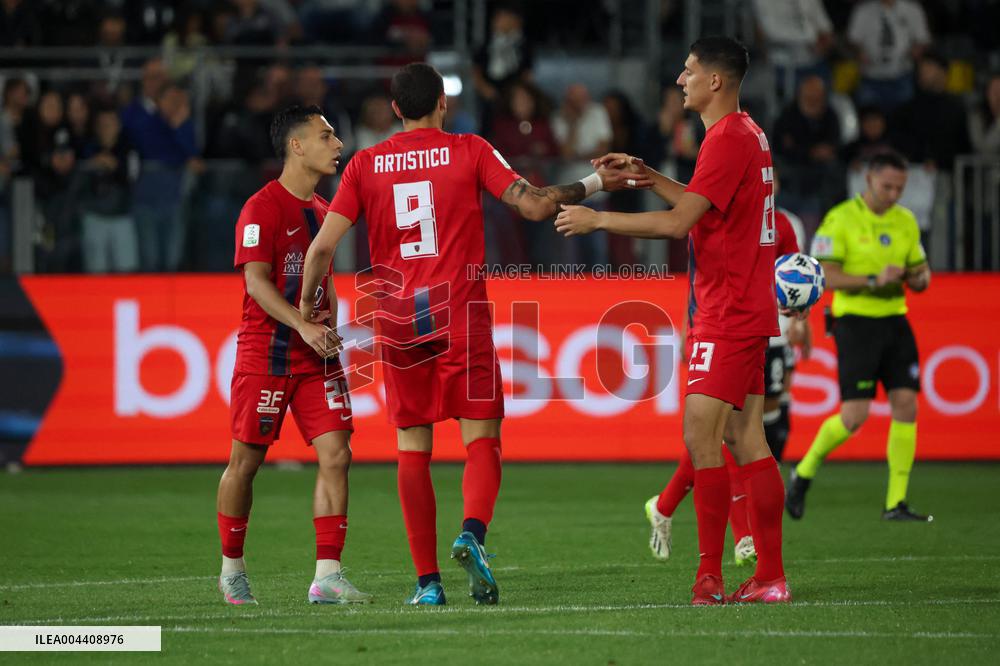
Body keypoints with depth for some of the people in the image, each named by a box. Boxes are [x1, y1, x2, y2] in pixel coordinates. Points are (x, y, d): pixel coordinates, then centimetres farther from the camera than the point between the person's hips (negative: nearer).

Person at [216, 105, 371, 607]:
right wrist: (302, 325, -28)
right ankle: (232, 568, 21)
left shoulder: (323, 211, 14)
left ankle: (327, 576, -7)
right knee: (246, 461, 3)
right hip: (265, 352, -6)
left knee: (336, 454, -6)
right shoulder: (262, 207, -10)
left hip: (315, 357, 6)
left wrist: (329, 323, 10)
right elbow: (256, 280, -18)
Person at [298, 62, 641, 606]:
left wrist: (307, 304, 13)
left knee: (412, 449, 6)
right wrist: (593, 185, 8)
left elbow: (323, 244, 0)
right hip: (460, 313, -2)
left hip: (397, 318, 2)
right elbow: (534, 205, -5)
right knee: (481, 438, 3)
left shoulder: (365, 164, 5)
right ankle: (473, 532, -26)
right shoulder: (469, 151, 1)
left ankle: (428, 581, 2)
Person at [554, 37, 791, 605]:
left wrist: (596, 219, -13)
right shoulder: (749, 134, 16)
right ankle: (771, 577, 7)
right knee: (745, 440, 8)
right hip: (748, 311, 10)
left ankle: (711, 576, -12)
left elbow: (677, 222, -21)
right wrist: (648, 176, 18)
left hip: (728, 316, -10)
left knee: (701, 437, -11)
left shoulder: (728, 140, -16)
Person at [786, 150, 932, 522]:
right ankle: (804, 473, 14)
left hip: (895, 321, 6)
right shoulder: (840, 219, -8)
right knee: (855, 414, -12)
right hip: (855, 321, -6)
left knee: (906, 405, -5)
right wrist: (874, 280, -23)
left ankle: (896, 504, 0)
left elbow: (919, 269, 17)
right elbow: (826, 276, -12)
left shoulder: (906, 221, 11)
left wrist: (919, 279, -7)